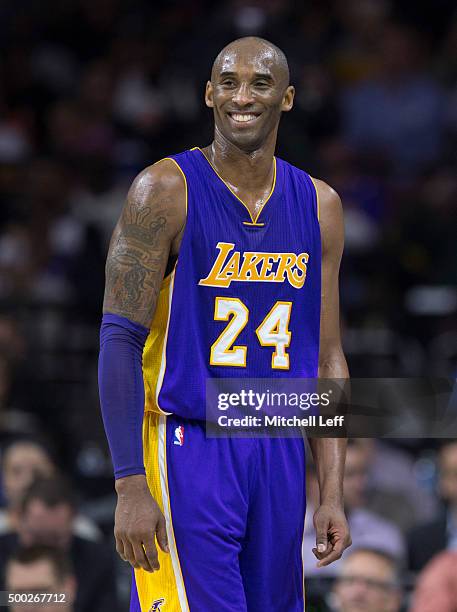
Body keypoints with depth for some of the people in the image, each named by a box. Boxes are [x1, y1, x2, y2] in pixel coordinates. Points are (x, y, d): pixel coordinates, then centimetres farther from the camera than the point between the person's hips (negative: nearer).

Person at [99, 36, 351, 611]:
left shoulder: (319, 206, 10)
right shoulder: (165, 191, -6)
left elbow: (326, 359, 14)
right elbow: (120, 340, -9)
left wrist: (333, 493, 7)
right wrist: (130, 485, -17)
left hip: (280, 454, 5)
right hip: (187, 449, -5)